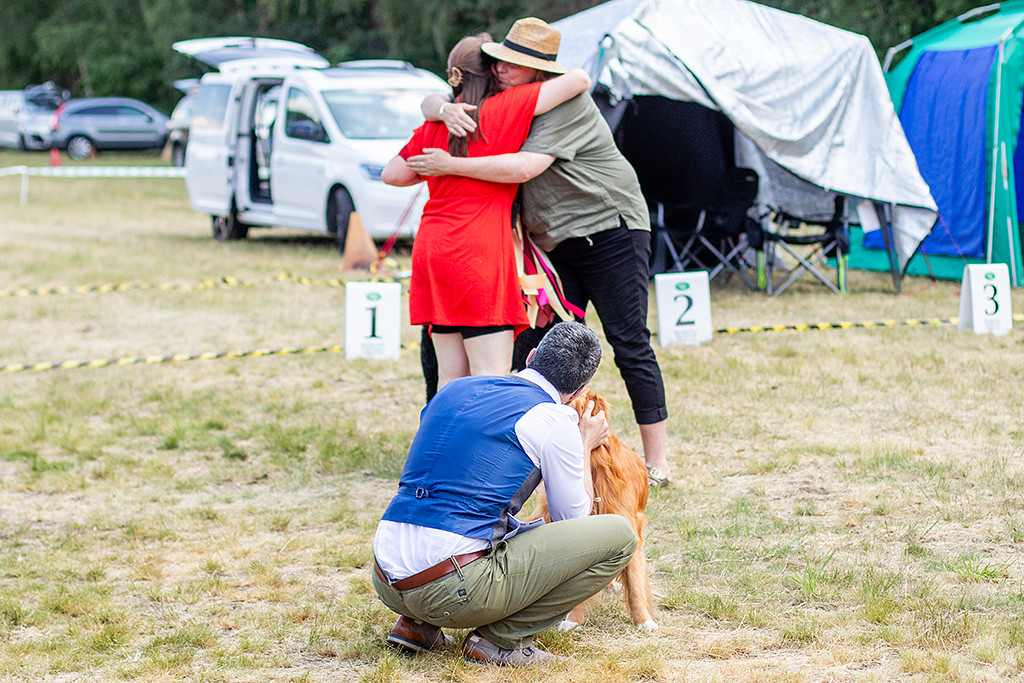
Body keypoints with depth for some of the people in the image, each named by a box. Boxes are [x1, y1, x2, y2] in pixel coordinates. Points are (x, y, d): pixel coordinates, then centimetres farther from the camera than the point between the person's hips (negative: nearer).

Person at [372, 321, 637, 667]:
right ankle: (499, 639, -1)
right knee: (618, 536, 0)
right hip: (452, 590, -7)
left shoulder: (455, 389, 17)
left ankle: (416, 623, 17)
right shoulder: (554, 420, -2)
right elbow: (575, 520, 11)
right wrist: (585, 445, 27)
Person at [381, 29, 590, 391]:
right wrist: (554, 73, 17)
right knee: (492, 375, -9)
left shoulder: (436, 124, 13)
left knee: (452, 375, 9)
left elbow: (392, 174, 18)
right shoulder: (504, 107, -3)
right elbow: (579, 80, -4)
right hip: (478, 252, -6)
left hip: (431, 247, 6)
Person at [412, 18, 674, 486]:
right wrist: (445, 109, -16)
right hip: (557, 244, 7)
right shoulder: (496, 101, 5)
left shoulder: (566, 103, -20)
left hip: (611, 231, -7)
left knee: (629, 343, -8)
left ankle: (657, 462, -5)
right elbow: (428, 104, 10)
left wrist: (450, 166, -26)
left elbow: (525, 166, -30)